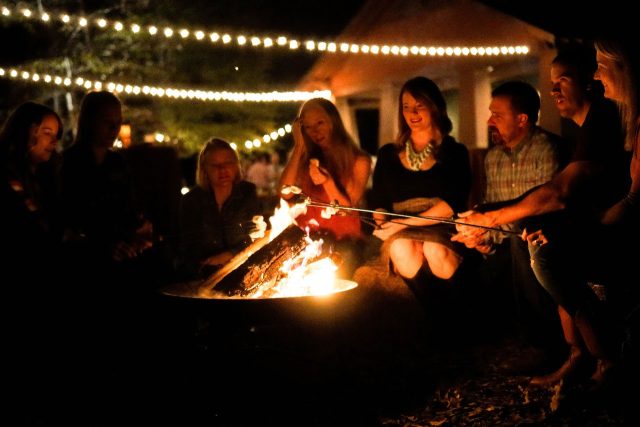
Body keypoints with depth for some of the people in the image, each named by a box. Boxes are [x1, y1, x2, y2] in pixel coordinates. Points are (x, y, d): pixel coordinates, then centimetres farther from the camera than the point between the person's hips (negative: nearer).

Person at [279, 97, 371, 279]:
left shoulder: (359, 160, 4)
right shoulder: (306, 158, 14)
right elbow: (285, 193, -3)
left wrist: (327, 182, -19)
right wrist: (299, 147, 1)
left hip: (344, 238, -2)